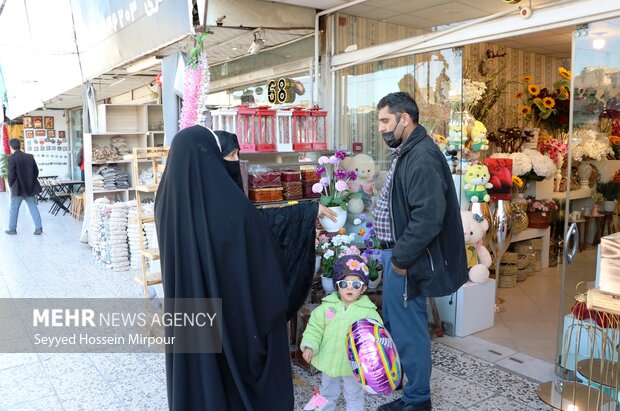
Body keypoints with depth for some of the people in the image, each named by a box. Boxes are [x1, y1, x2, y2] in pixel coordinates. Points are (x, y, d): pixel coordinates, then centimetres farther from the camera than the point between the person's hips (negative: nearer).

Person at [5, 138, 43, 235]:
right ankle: (39, 228, 0)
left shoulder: (12, 158, -11)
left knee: (14, 209, 10)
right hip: (30, 187, 4)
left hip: (18, 188, -4)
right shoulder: (30, 156, 4)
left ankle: (12, 229, 19)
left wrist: (10, 184, 1)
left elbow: (11, 174, -14)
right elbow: (36, 171, 7)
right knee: (33, 207, 6)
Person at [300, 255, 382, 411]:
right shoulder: (327, 306, -7)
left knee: (354, 396, 18)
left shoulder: (368, 311, -12)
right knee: (327, 394, 23)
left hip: (353, 363, -2)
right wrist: (309, 345, -12)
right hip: (329, 361, 2)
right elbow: (315, 327, -2)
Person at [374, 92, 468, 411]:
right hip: (396, 253, 10)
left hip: (406, 259, -10)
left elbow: (427, 217, -29)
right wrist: (392, 252, 15)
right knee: (393, 322, 23)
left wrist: (401, 258, -20)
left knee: (408, 330, 4)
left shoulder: (423, 157, -21)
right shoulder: (405, 153, 12)